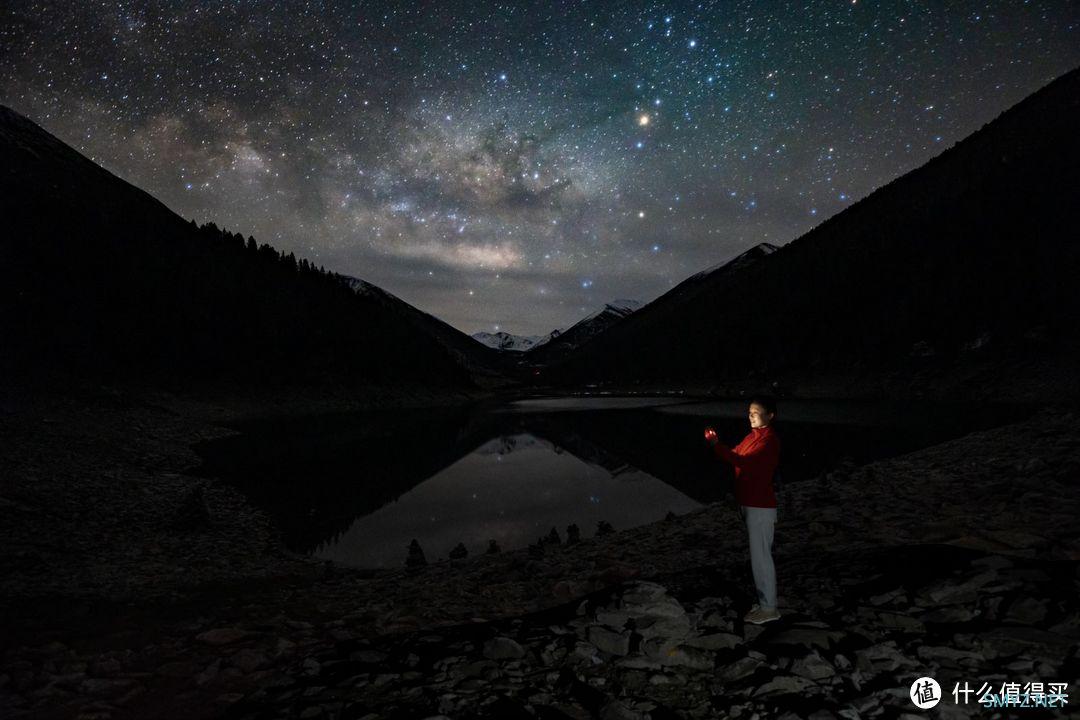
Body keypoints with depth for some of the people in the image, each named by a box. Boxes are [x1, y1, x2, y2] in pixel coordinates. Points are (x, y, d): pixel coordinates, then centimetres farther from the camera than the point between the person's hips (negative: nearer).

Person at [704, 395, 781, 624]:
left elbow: (745, 462, -29)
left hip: (760, 507, -9)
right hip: (751, 504, 9)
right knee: (759, 555, 17)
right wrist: (716, 444, -7)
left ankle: (769, 608, 10)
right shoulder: (754, 436, 11)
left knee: (760, 557, -1)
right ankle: (764, 601, 28)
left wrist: (717, 445, -29)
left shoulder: (769, 440, -19)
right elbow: (736, 454, 10)